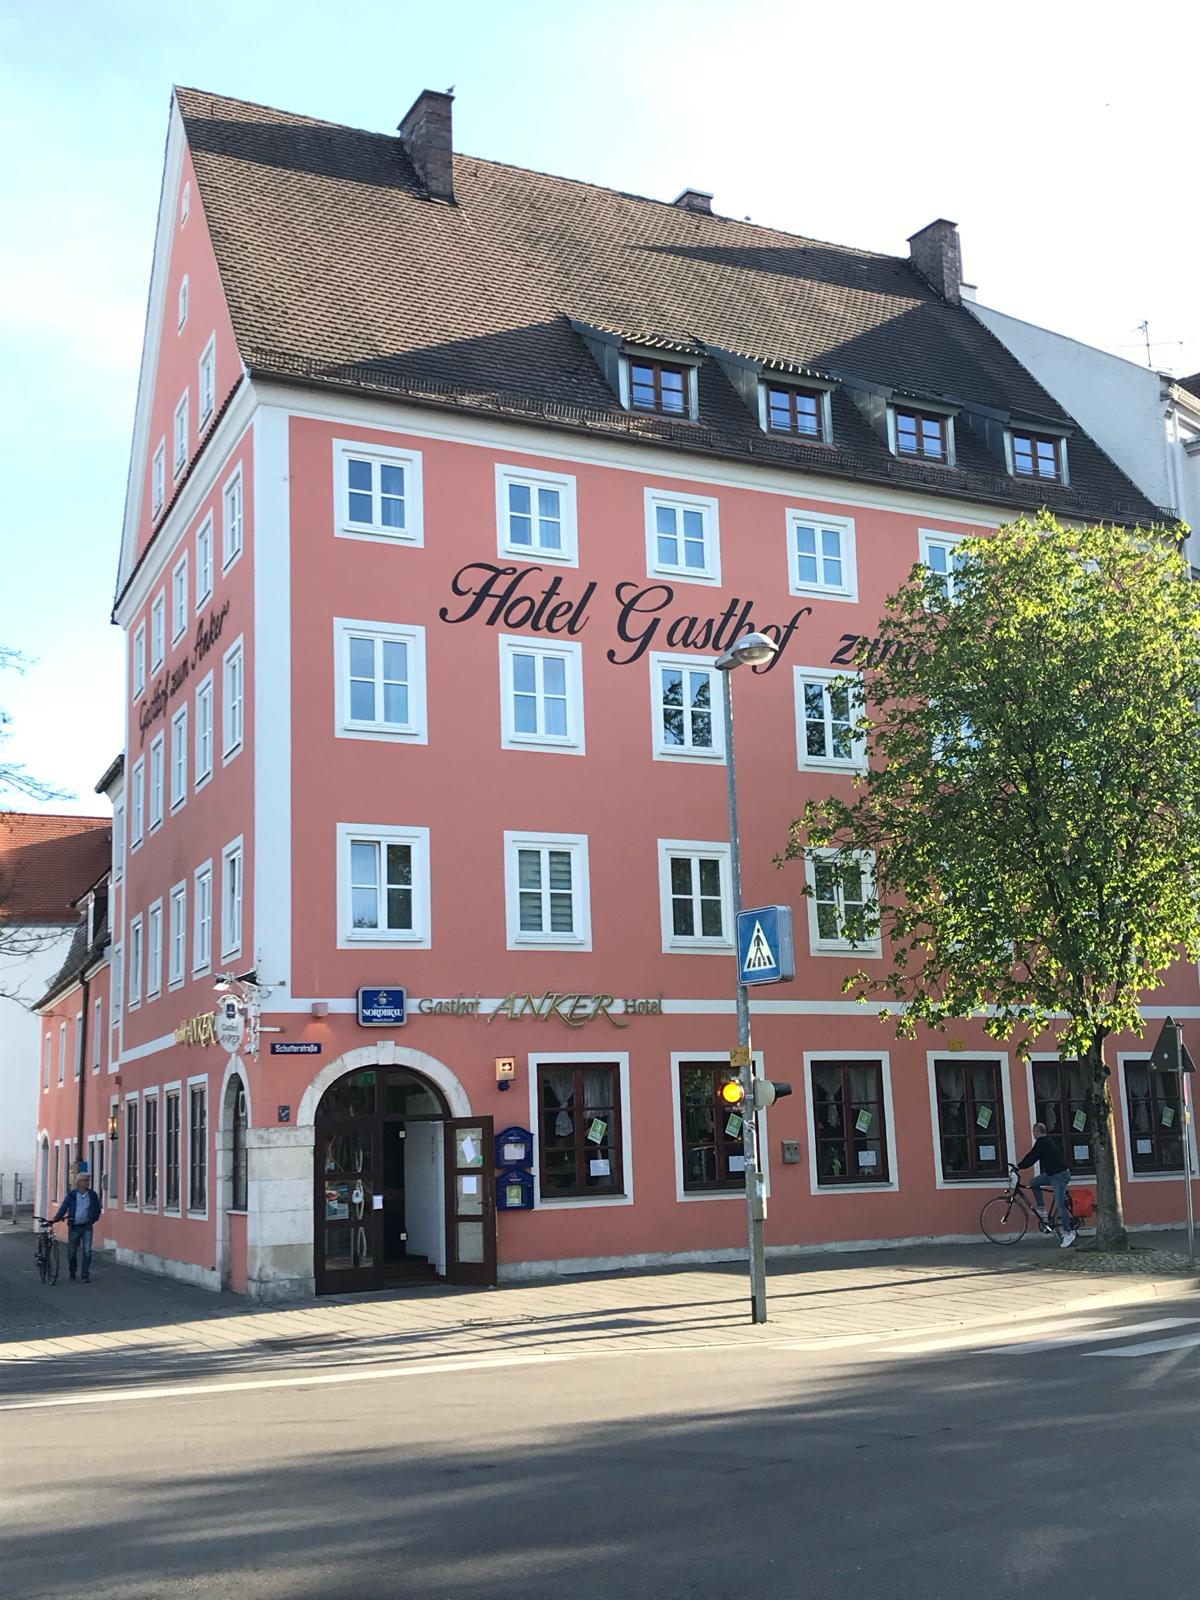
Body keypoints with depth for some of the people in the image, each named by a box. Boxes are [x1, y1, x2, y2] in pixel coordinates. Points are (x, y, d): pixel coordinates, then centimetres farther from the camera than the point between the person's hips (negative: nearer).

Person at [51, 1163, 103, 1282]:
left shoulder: (93, 1195, 3)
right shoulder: (72, 1194, 1)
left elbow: (97, 1210, 9)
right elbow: (63, 1208, -5)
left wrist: (92, 1219, -5)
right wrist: (55, 1218, -18)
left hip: (87, 1226, 0)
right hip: (74, 1227, 0)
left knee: (87, 1251, -8)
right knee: (71, 1251, 9)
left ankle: (86, 1275, -3)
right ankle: (72, 1272, 31)